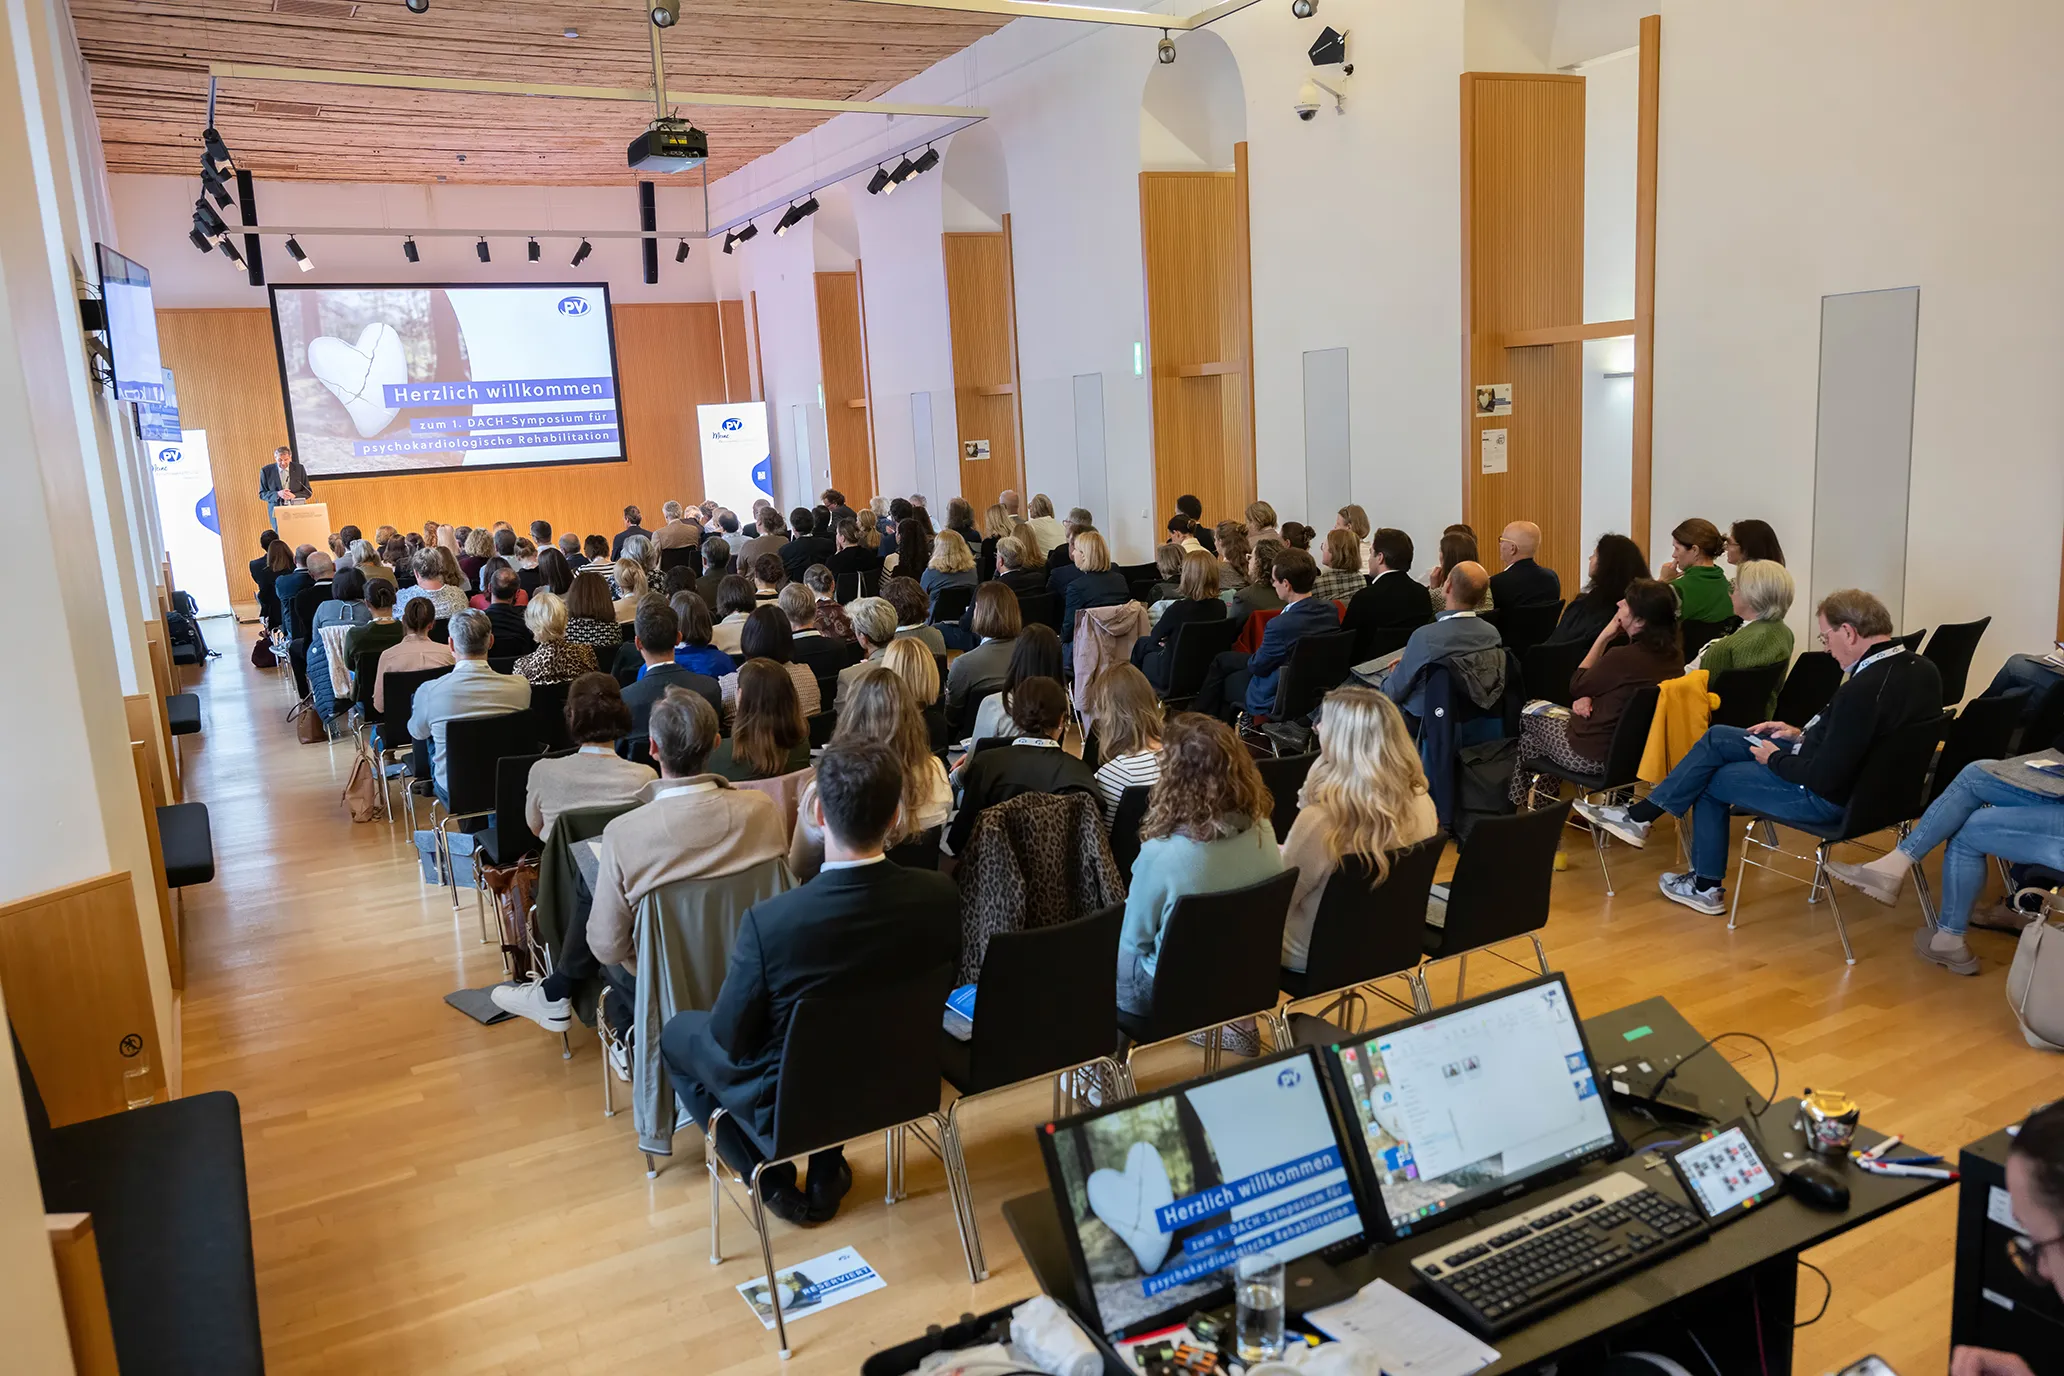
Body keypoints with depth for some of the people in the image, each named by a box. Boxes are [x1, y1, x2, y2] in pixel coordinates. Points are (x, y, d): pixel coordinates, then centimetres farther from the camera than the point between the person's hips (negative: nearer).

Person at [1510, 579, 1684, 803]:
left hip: (1594, 756, -8)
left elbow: (1576, 687, -10)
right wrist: (1590, 698, -6)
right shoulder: (1674, 654, -4)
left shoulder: (1623, 657, -28)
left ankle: (1517, 801, 33)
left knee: (1528, 715, 17)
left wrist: (1604, 637, -11)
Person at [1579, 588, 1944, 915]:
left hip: (1827, 798, -9)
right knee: (1718, 738, 12)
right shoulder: (1921, 669, -2)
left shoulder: (1863, 689, -32)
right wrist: (1802, 735, 9)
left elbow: (1823, 778, -28)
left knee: (1710, 780, 9)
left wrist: (1775, 758, -10)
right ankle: (1641, 814, 17)